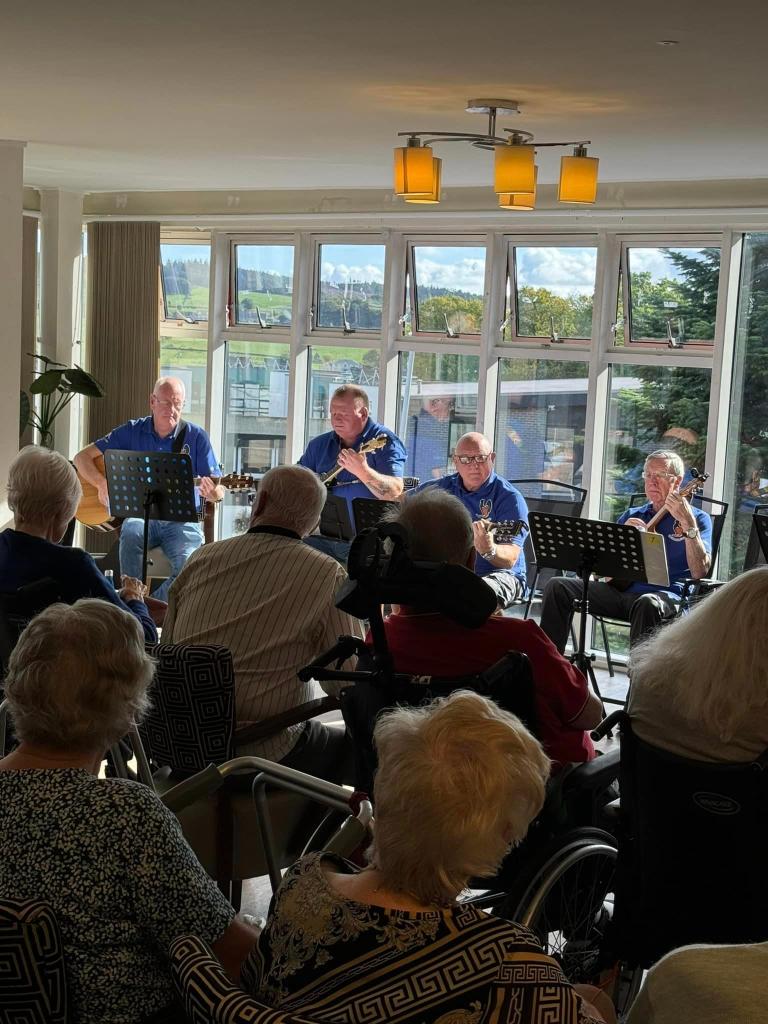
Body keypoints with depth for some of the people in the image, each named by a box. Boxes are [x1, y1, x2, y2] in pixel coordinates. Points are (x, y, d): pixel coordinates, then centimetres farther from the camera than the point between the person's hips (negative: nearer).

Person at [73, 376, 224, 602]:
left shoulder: (196, 437, 4)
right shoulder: (132, 432, 7)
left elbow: (218, 491, 2)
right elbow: (82, 457, 8)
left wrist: (212, 492, -24)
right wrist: (103, 484, -11)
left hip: (181, 520, 0)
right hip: (140, 515, 1)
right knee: (131, 535, -35)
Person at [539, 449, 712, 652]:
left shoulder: (697, 518, 7)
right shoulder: (632, 515, 23)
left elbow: (699, 572, -10)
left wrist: (688, 524, -19)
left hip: (667, 595, -5)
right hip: (621, 588, 6)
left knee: (648, 603, -41)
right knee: (557, 586, -9)